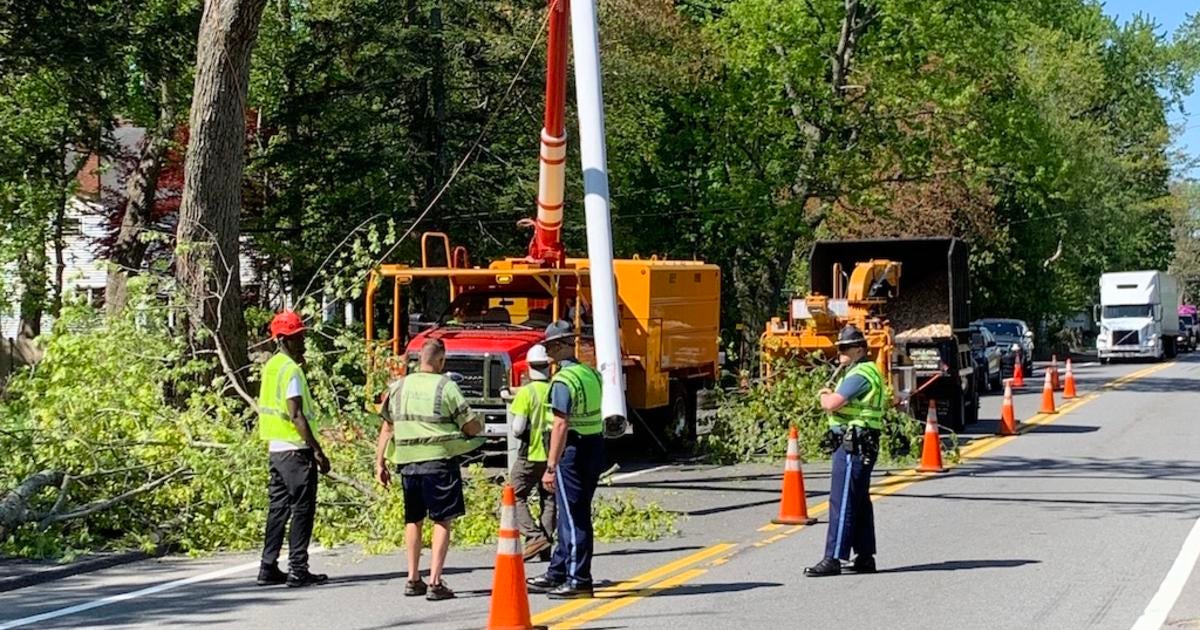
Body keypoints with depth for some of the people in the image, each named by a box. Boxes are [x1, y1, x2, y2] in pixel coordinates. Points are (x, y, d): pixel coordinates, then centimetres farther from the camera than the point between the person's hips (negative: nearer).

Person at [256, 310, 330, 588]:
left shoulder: (271, 366, 13)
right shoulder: (291, 370, -15)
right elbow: (296, 415, -21)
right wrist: (318, 451, -19)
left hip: (276, 448, 9)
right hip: (295, 450, -9)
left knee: (279, 508, 12)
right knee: (302, 509, -3)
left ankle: (269, 568, 14)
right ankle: (297, 570, -2)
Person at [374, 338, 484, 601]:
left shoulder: (398, 387, 5)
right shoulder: (446, 387, -7)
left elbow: (387, 428, 9)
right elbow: (472, 427, -6)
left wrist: (380, 463, 15)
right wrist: (479, 425, 16)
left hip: (407, 462, 5)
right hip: (439, 461, -5)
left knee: (413, 520, 18)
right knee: (443, 521, 1)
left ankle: (413, 579, 20)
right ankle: (435, 582, -6)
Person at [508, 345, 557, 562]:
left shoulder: (526, 392, -12)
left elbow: (517, 428, -14)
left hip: (531, 455, -4)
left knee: (515, 496, 4)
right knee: (549, 501, 12)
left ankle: (535, 536, -12)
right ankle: (545, 547, 9)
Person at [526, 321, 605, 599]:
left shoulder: (562, 381, -17)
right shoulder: (592, 374, 10)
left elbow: (561, 426, -23)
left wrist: (551, 467, -22)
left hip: (572, 451, -9)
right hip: (595, 447, 9)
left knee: (573, 517, -2)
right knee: (572, 515, 16)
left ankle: (578, 581, 1)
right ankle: (557, 574, 26)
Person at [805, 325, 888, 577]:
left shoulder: (859, 375, -15)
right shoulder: (869, 372, 20)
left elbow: (831, 404, -22)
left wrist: (824, 396, -1)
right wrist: (831, 396, 4)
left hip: (852, 445, -11)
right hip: (859, 444, 11)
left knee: (842, 502, -11)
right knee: (860, 502, 14)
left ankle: (833, 559, -11)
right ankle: (865, 557, 18)